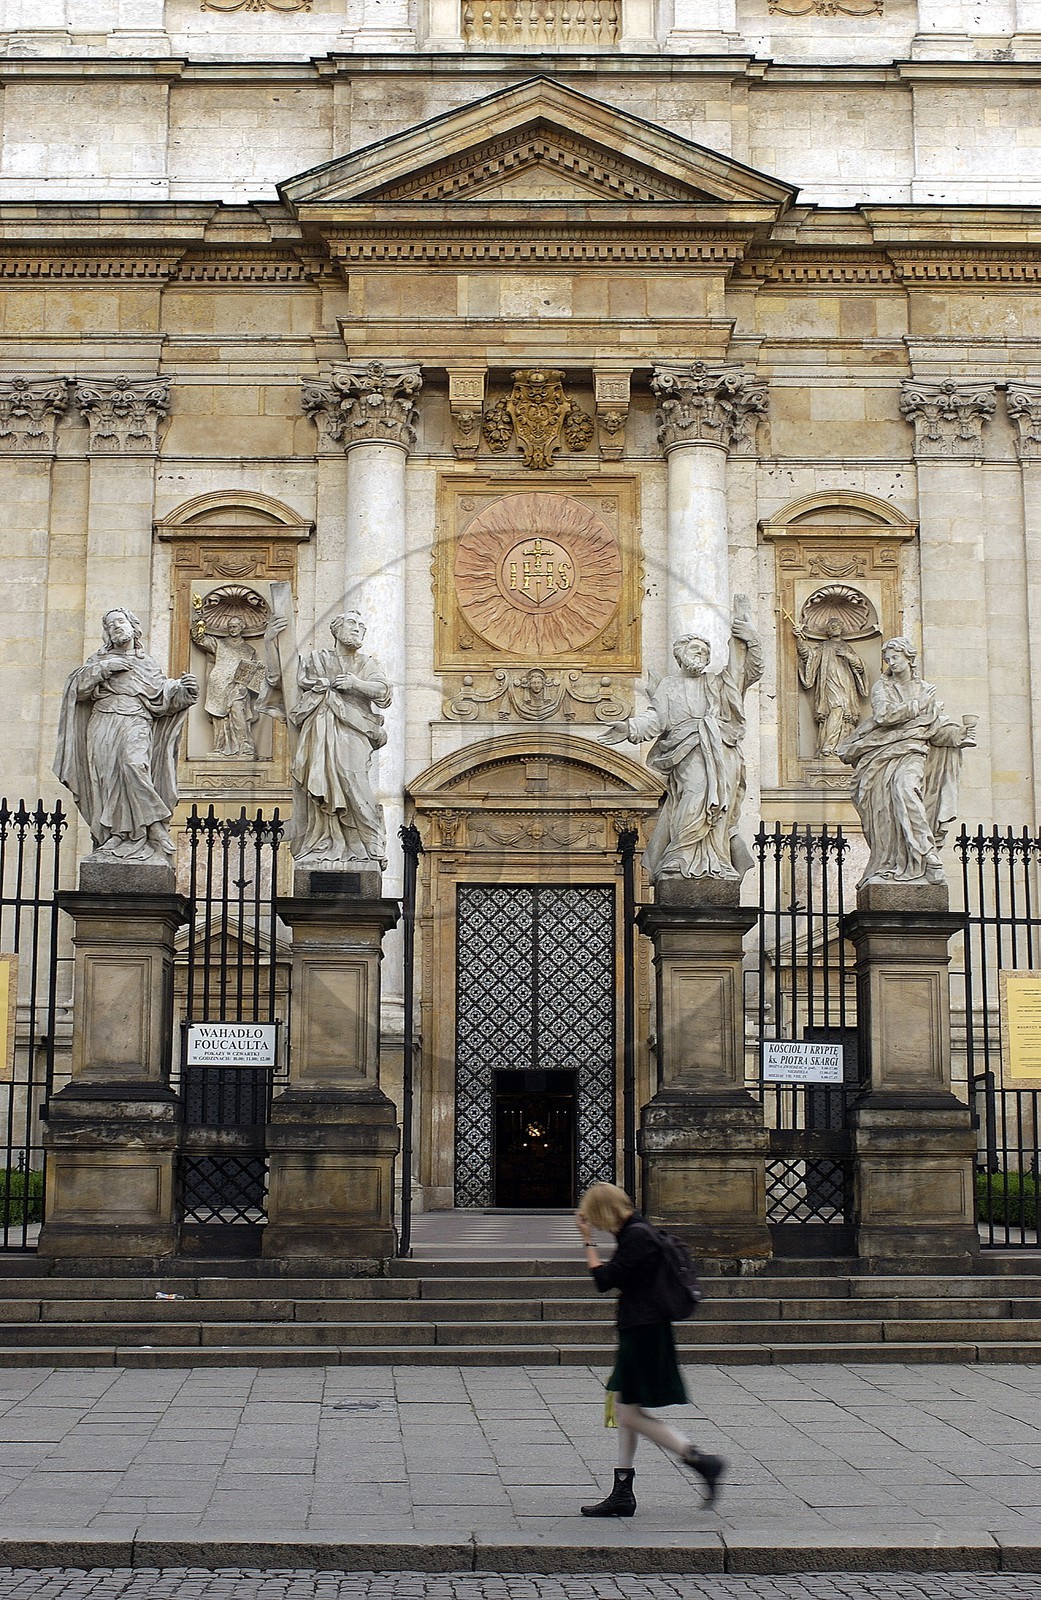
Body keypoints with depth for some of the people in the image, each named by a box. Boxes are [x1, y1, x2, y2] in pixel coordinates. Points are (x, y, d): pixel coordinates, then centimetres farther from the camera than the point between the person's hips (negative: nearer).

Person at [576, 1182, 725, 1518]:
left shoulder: (636, 1236, -18)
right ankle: (622, 1494, 18)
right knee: (625, 1409, 13)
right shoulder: (638, 1231, 12)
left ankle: (701, 1461, -4)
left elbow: (604, 1280, -18)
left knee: (630, 1414, -5)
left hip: (642, 1334, -11)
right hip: (640, 1330, 11)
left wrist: (588, 1242, -11)